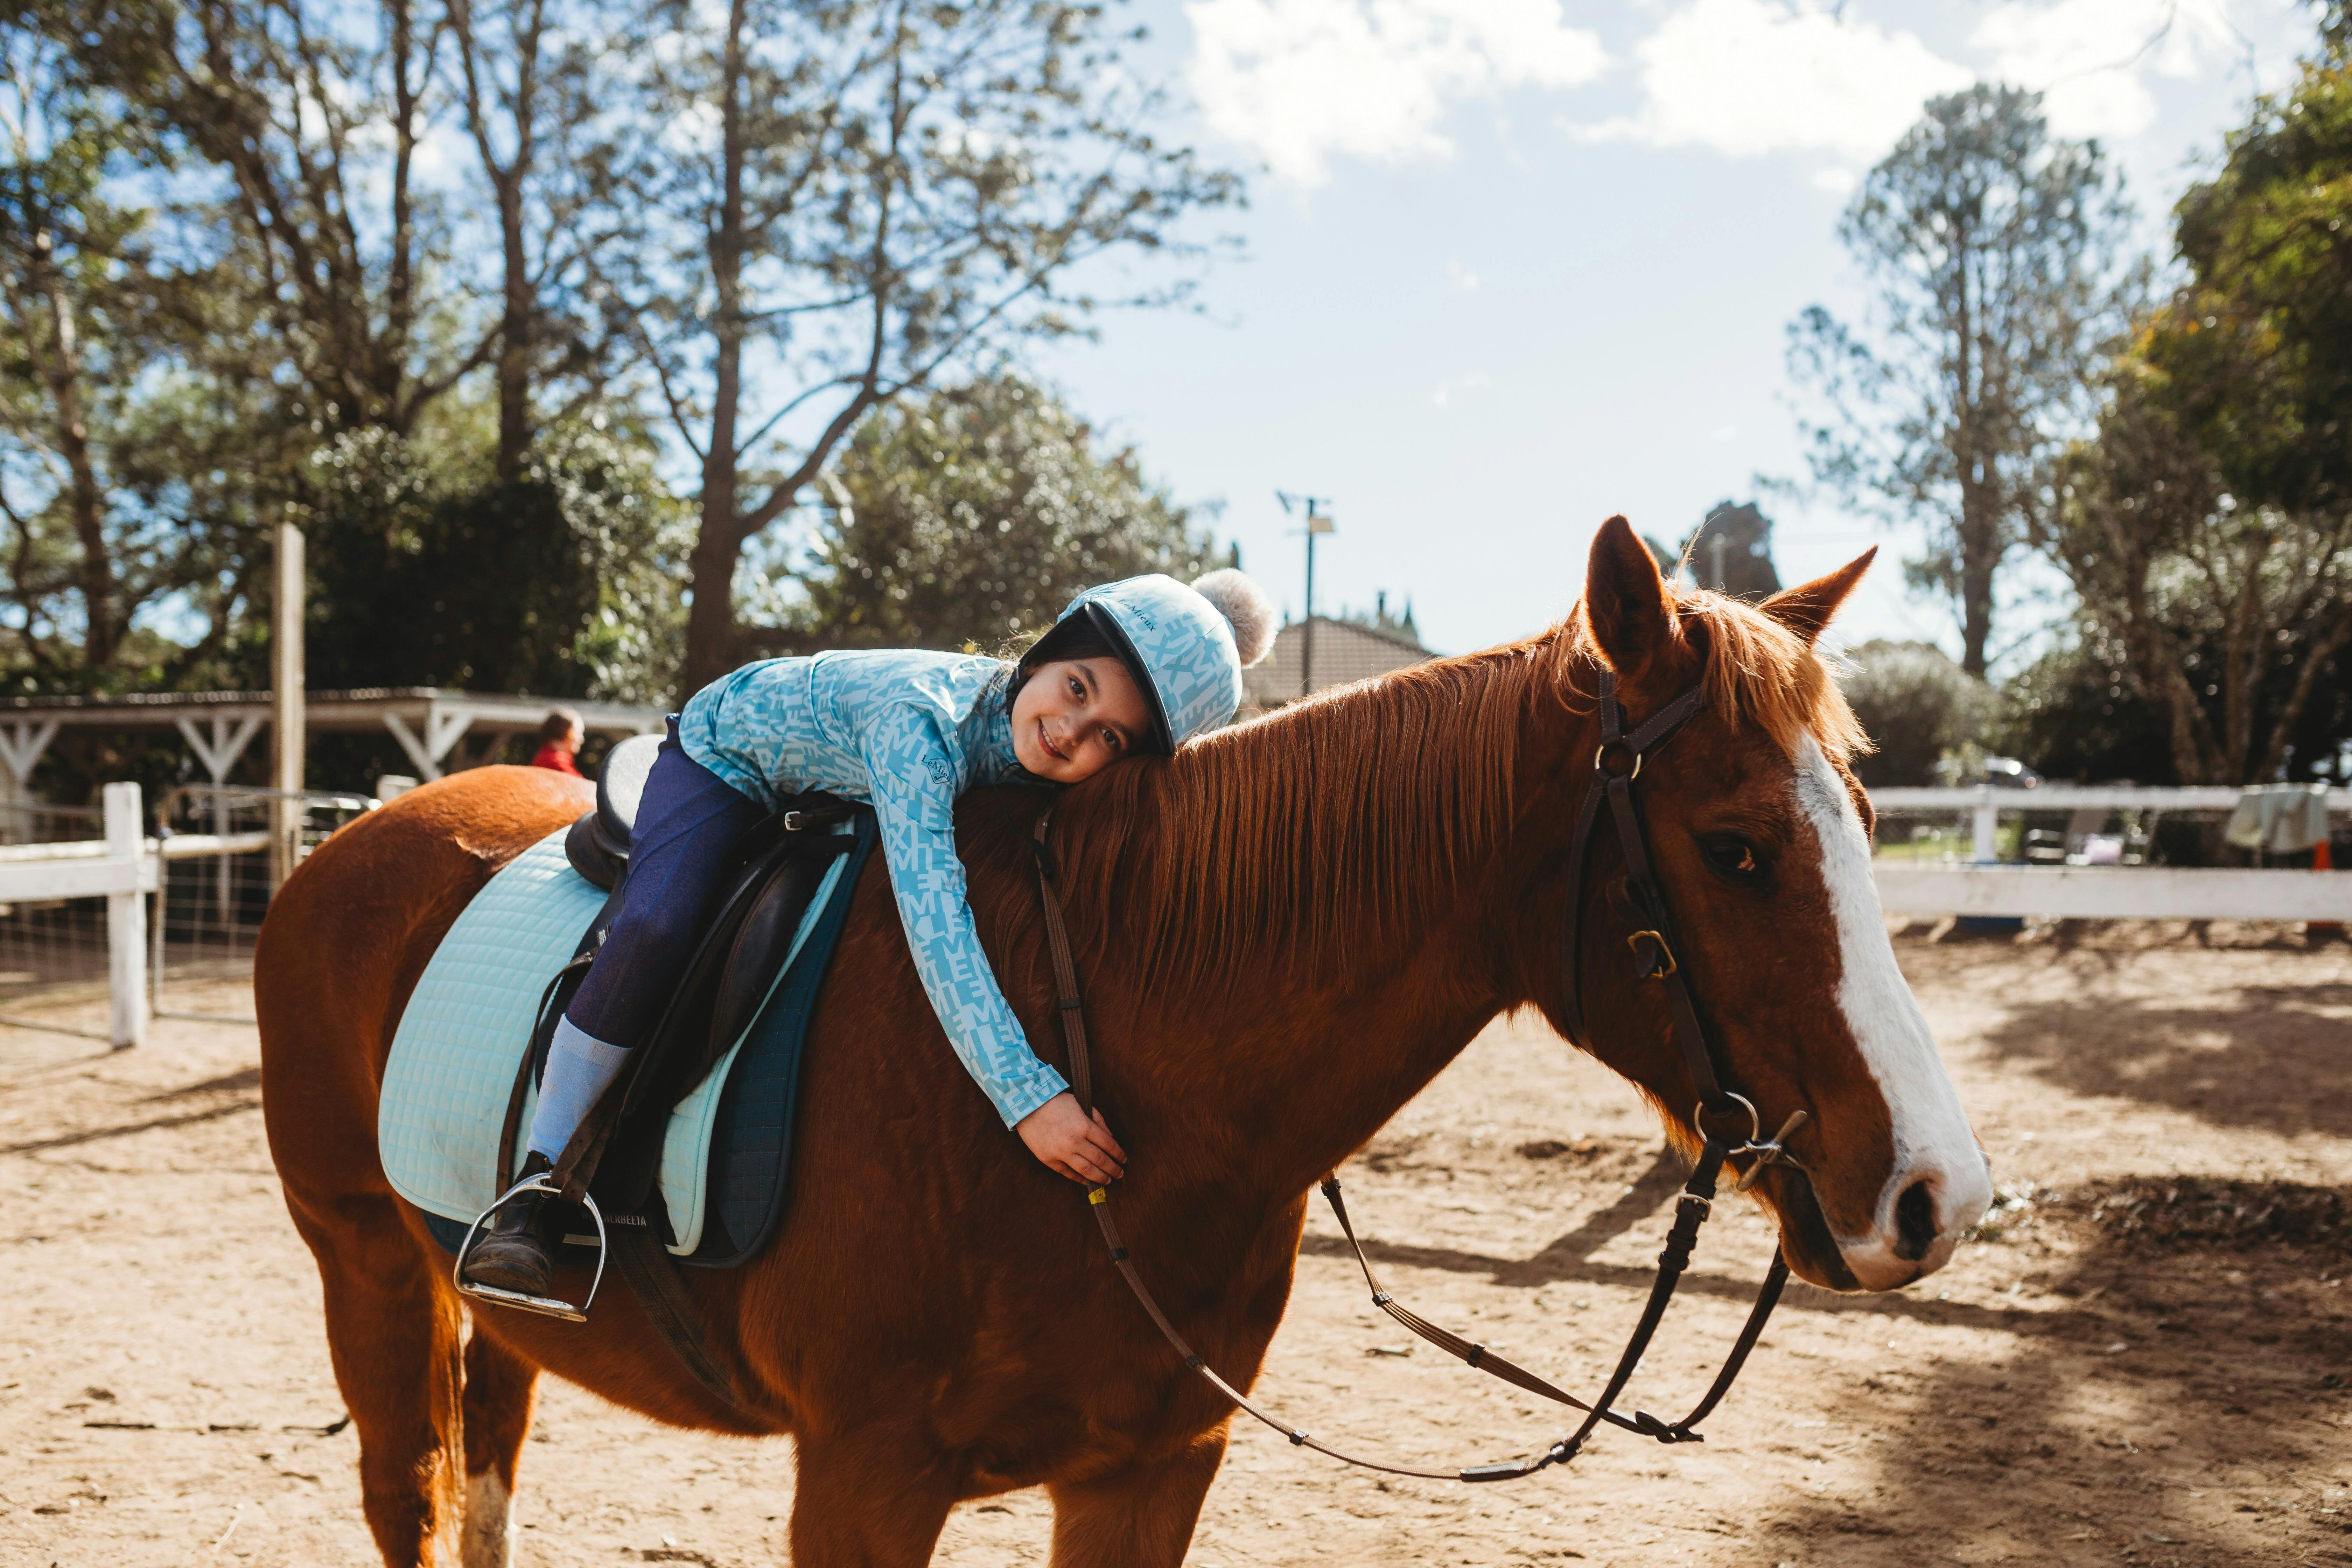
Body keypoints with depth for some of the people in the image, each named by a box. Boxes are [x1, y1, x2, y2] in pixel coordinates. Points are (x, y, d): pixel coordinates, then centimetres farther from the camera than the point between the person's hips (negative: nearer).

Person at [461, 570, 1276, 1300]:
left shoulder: (1050, 772, -26)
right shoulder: (922, 720, -46)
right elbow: (933, 921, -56)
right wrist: (1029, 1096, -62)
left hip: (835, 804, 7)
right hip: (726, 754, -7)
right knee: (656, 931, -28)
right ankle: (533, 1183, -15)